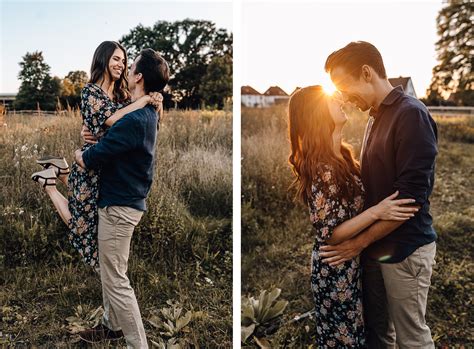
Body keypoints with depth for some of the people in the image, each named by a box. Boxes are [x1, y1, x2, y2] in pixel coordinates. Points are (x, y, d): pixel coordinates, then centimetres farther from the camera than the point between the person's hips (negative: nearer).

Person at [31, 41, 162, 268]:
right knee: (83, 226, 3)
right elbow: (112, 119, -28)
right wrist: (145, 99, -24)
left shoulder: (122, 95, 10)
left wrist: (156, 103, -15)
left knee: (93, 225, 20)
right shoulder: (90, 91, -12)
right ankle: (49, 182, 17)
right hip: (92, 168, -7)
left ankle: (61, 171, 25)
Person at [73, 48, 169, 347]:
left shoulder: (134, 120, -25)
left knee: (116, 280, 0)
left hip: (119, 206, -10)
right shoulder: (149, 113, 7)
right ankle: (113, 325, 41)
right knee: (110, 271, 23)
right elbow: (114, 143, 18)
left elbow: (90, 160, -20)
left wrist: (79, 154, 3)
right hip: (127, 200, 10)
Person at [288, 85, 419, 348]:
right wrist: (377, 212, -28)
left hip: (349, 265, 8)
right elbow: (328, 235, -24)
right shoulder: (323, 169, -26)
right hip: (336, 270, -8)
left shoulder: (341, 155, 2)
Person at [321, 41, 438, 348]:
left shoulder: (411, 114, -15)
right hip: (375, 246, 8)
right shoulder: (375, 119, 11)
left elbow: (410, 196, -21)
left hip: (404, 249, -7)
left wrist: (360, 241, -16)